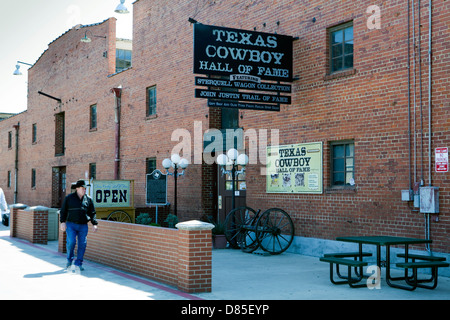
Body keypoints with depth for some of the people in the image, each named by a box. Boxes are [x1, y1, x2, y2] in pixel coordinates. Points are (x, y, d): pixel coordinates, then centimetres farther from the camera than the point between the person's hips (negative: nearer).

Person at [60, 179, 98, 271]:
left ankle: (78, 264, 4)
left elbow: (92, 213, 12)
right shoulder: (69, 198, 3)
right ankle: (69, 260, 9)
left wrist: (94, 224, 3)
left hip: (83, 226, 2)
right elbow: (63, 211, 5)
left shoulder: (88, 199, 8)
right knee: (71, 242, -16)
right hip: (71, 225, -2)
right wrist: (63, 222, -7)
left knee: (82, 244, -4)